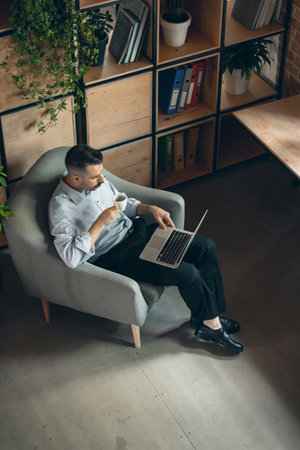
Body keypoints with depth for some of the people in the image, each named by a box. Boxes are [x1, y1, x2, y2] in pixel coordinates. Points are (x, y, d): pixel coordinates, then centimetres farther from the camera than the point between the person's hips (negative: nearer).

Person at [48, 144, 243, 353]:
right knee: (188, 273, -21)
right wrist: (100, 223, -31)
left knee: (206, 247, -4)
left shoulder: (98, 181, 2)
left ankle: (211, 314, 7)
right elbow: (71, 257, -30)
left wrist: (151, 208, 2)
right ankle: (210, 324, 4)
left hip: (135, 230, 8)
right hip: (115, 256, -8)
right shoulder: (60, 208, -21)